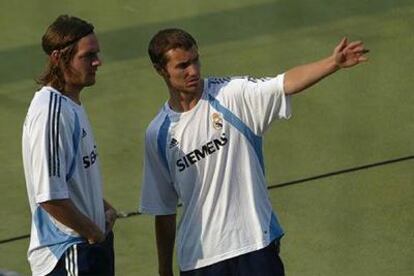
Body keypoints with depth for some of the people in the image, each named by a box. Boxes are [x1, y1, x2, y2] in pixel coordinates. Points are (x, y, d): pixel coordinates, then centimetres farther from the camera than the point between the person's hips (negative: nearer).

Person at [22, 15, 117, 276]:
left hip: (93, 245, 10)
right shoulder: (50, 112, -22)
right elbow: (49, 196, -25)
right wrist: (93, 232, -13)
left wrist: (103, 206, 7)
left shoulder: (72, 104, 10)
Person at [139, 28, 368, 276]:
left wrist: (333, 63, -38)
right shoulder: (159, 134, 4)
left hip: (254, 244, -2)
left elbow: (286, 84, -22)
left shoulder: (232, 95, -4)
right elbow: (164, 209, 11)